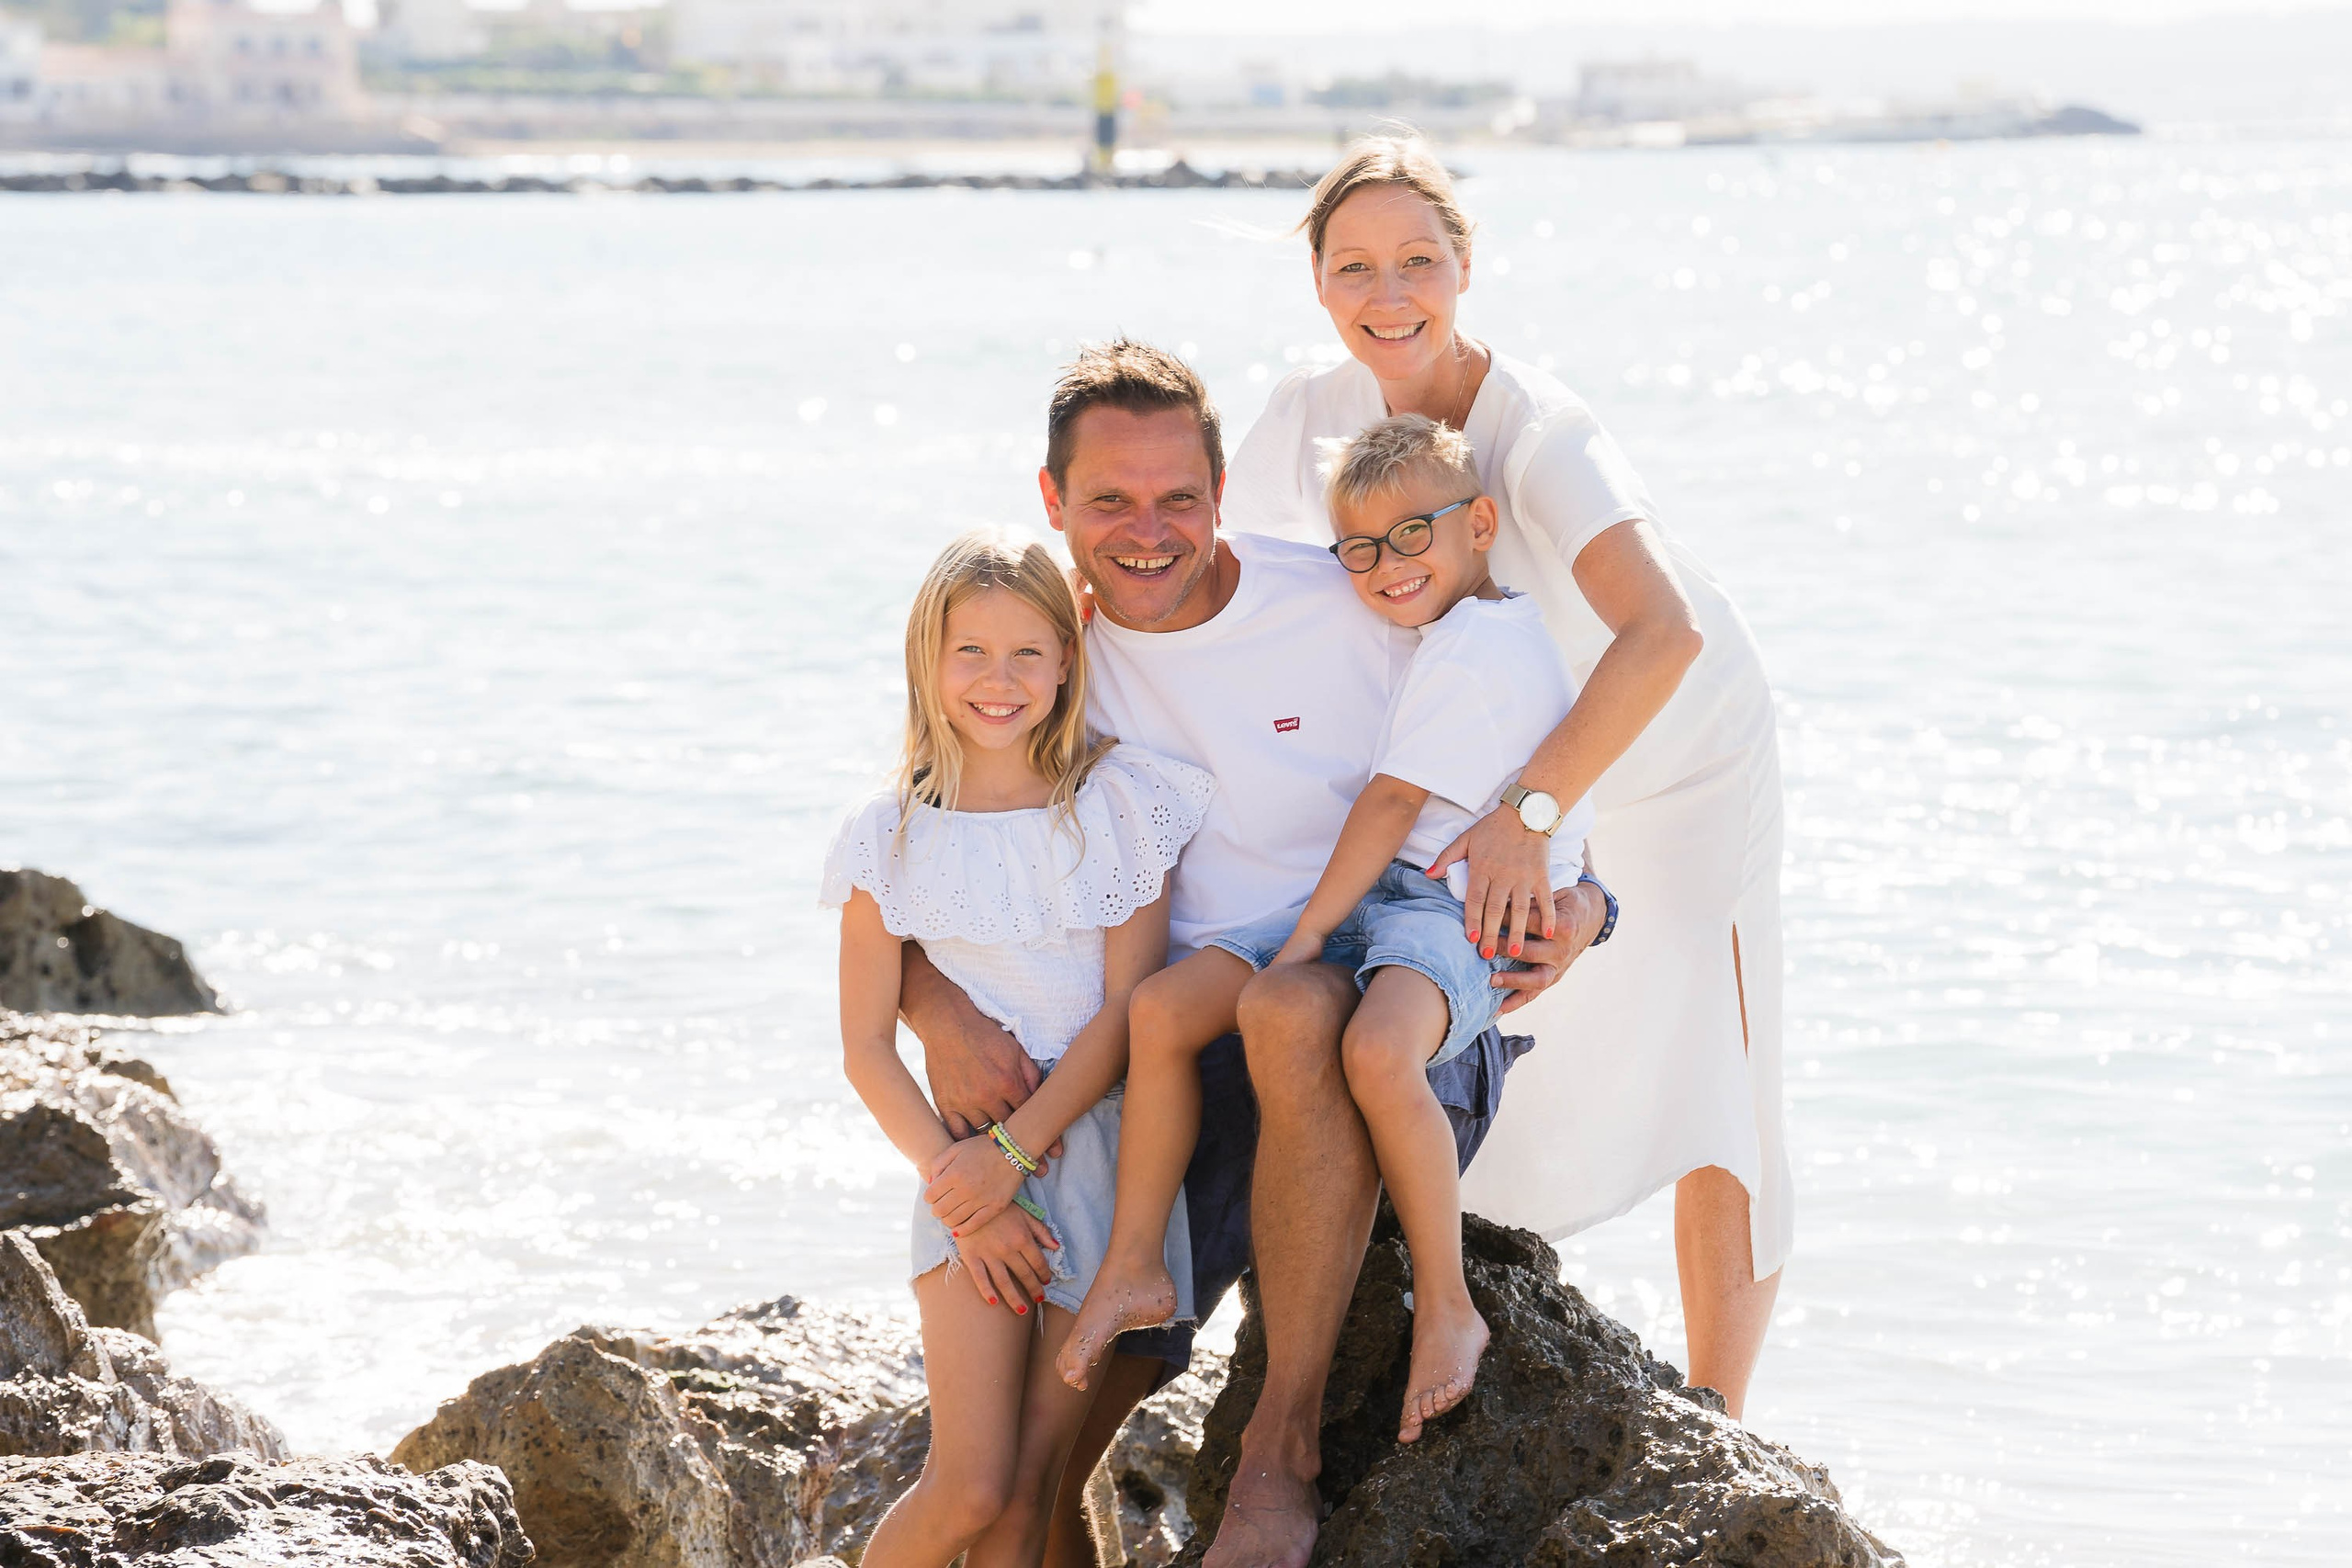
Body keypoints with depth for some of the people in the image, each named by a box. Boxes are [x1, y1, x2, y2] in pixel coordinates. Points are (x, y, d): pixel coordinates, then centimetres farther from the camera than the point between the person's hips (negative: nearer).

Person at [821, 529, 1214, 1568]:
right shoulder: (893, 837, 2)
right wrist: (959, 1186, -11)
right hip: (972, 1160, 0)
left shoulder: (1124, 802, 1)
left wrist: (1015, 1148, -14)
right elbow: (867, 1047, 1)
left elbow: (1128, 1008, -5)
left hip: (1106, 1147, 0)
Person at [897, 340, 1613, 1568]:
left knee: (1292, 1009, -41)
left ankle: (1285, 1450, -31)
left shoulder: (1352, 616, -9)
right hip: (1183, 1068, 4)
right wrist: (938, 1010, -16)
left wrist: (1572, 907, -21)